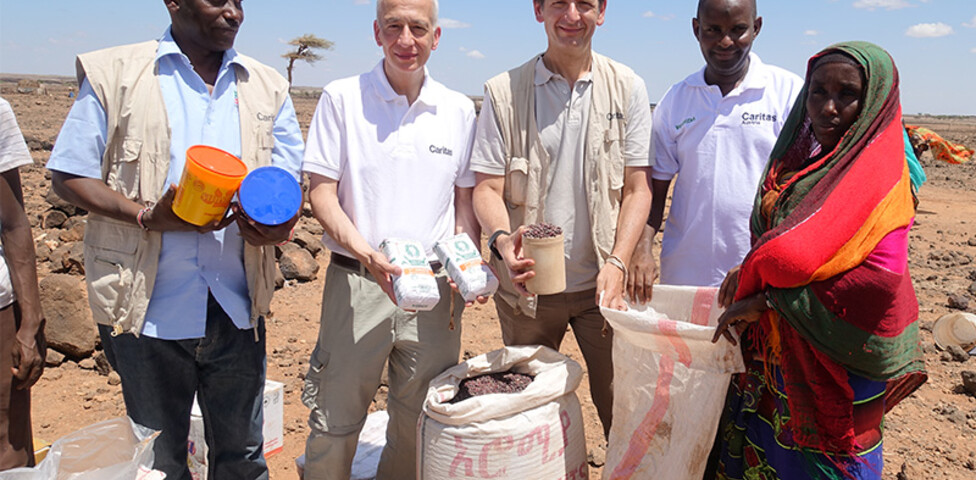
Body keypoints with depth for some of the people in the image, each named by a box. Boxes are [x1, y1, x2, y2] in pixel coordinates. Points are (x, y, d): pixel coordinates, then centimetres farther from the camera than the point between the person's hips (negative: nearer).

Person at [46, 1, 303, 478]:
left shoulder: (267, 88, 9)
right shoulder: (113, 75, 0)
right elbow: (68, 175, -1)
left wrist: (274, 222, -13)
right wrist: (147, 216, -18)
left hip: (236, 307, 3)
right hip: (149, 307, -2)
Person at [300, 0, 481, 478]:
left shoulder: (459, 109, 6)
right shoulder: (341, 98, -1)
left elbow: (465, 198, 12)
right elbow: (321, 194, -3)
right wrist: (369, 255, -19)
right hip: (356, 282, -2)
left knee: (421, 425, 13)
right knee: (335, 424, 6)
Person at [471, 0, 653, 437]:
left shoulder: (627, 88, 1)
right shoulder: (502, 92, -2)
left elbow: (638, 188, 0)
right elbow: (487, 187, -3)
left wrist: (617, 263, -13)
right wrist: (502, 240, -23)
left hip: (601, 282, 0)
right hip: (527, 282, 0)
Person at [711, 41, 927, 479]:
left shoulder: (878, 174, -16)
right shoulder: (801, 160, 7)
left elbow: (881, 279, -26)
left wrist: (765, 301, -19)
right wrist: (749, 269, -3)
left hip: (834, 360, -6)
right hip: (774, 350, 7)